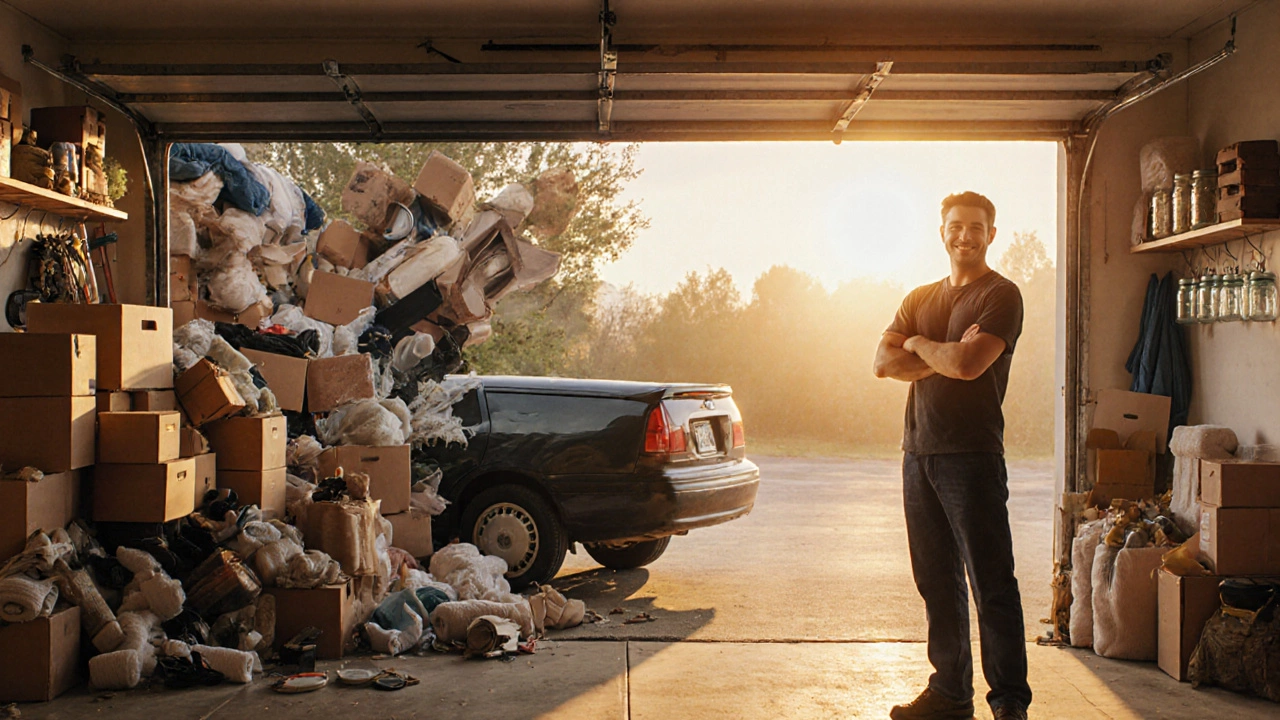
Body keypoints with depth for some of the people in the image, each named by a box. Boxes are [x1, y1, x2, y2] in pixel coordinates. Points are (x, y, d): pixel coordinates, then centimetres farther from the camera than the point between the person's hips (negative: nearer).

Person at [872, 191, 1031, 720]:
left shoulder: (1000, 296, -2)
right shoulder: (920, 299, 18)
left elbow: (969, 364, -18)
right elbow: (884, 363, 4)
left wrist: (919, 345, 0)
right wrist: (945, 357, -8)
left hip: (972, 454, -6)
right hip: (919, 452, 6)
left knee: (991, 583, -4)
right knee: (937, 582, 11)